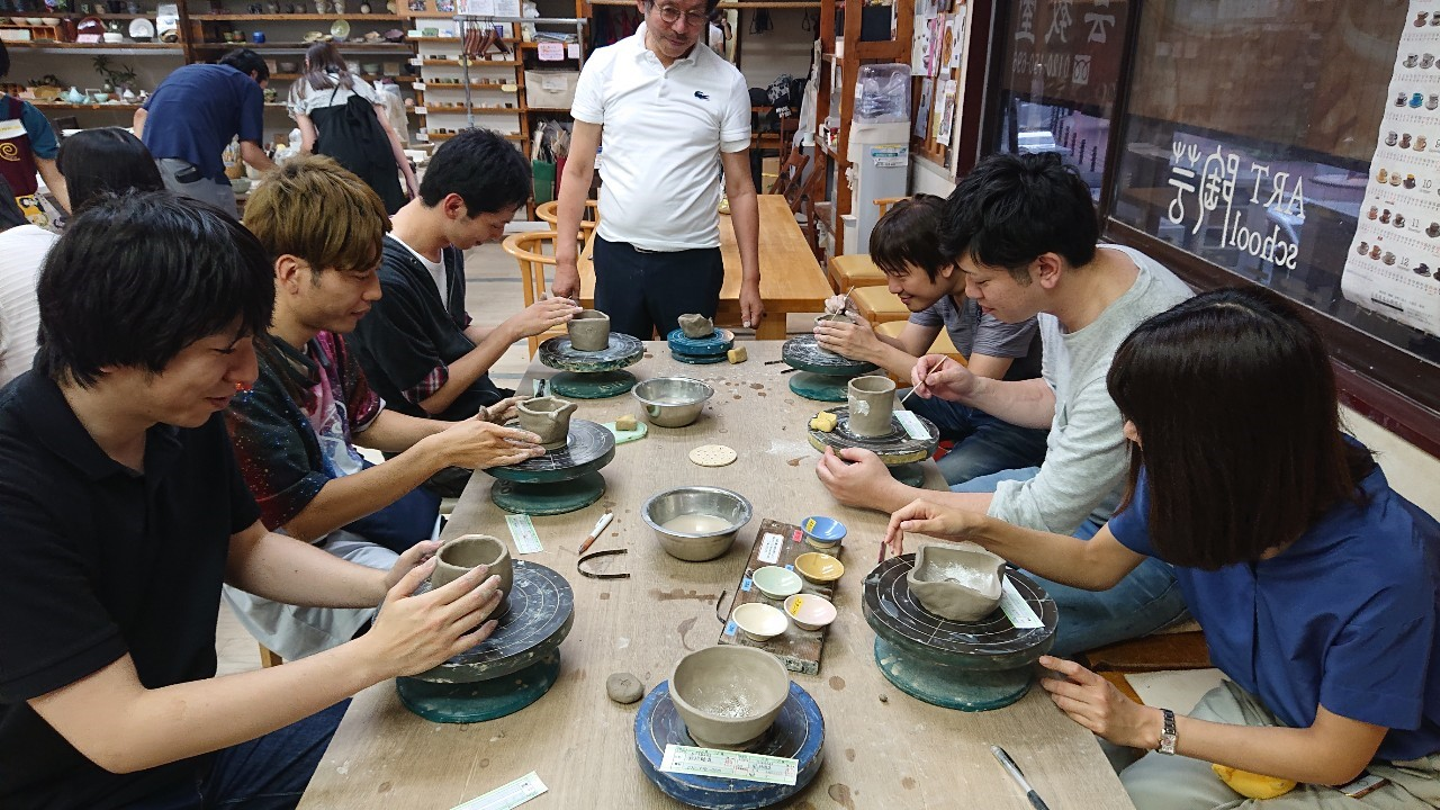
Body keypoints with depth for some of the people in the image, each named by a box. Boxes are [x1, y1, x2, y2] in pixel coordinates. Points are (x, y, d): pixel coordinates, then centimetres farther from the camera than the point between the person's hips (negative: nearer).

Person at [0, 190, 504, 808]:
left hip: (190, 735, 6)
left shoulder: (186, 419, -8)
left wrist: (384, 586, -11)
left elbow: (245, 548, 7)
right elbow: (117, 732, -29)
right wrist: (373, 657, -31)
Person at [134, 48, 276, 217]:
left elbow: (141, 113, 23)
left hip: (150, 160, 7)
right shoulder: (249, 85, 13)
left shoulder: (184, 70, 31)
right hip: (191, 166, -7)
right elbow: (249, 152, 4)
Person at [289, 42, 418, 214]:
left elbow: (309, 144, 13)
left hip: (338, 154, -2)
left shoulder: (301, 88, 24)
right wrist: (409, 175, 14)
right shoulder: (358, 82, 31)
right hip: (376, 148, 3)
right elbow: (388, 130, 17)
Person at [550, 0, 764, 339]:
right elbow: (578, 170, 2)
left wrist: (750, 280, -2)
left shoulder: (728, 82, -1)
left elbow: (740, 188, 1)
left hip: (693, 259, 0)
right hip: (616, 254, 1)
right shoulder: (604, 65, 0)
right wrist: (565, 259, -3)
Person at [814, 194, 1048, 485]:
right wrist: (854, 324, -17)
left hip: (1025, 421, -8)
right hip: (972, 403, 8)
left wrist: (874, 350, -28)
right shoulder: (937, 284, -3)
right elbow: (908, 349, 3)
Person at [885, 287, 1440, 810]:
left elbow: (1335, 755, -20)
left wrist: (1146, 726, -20)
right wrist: (979, 530, -14)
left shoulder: (1381, 567, -34)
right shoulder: (1193, 481, -19)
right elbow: (1094, 563, 0)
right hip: (1255, 705, 5)